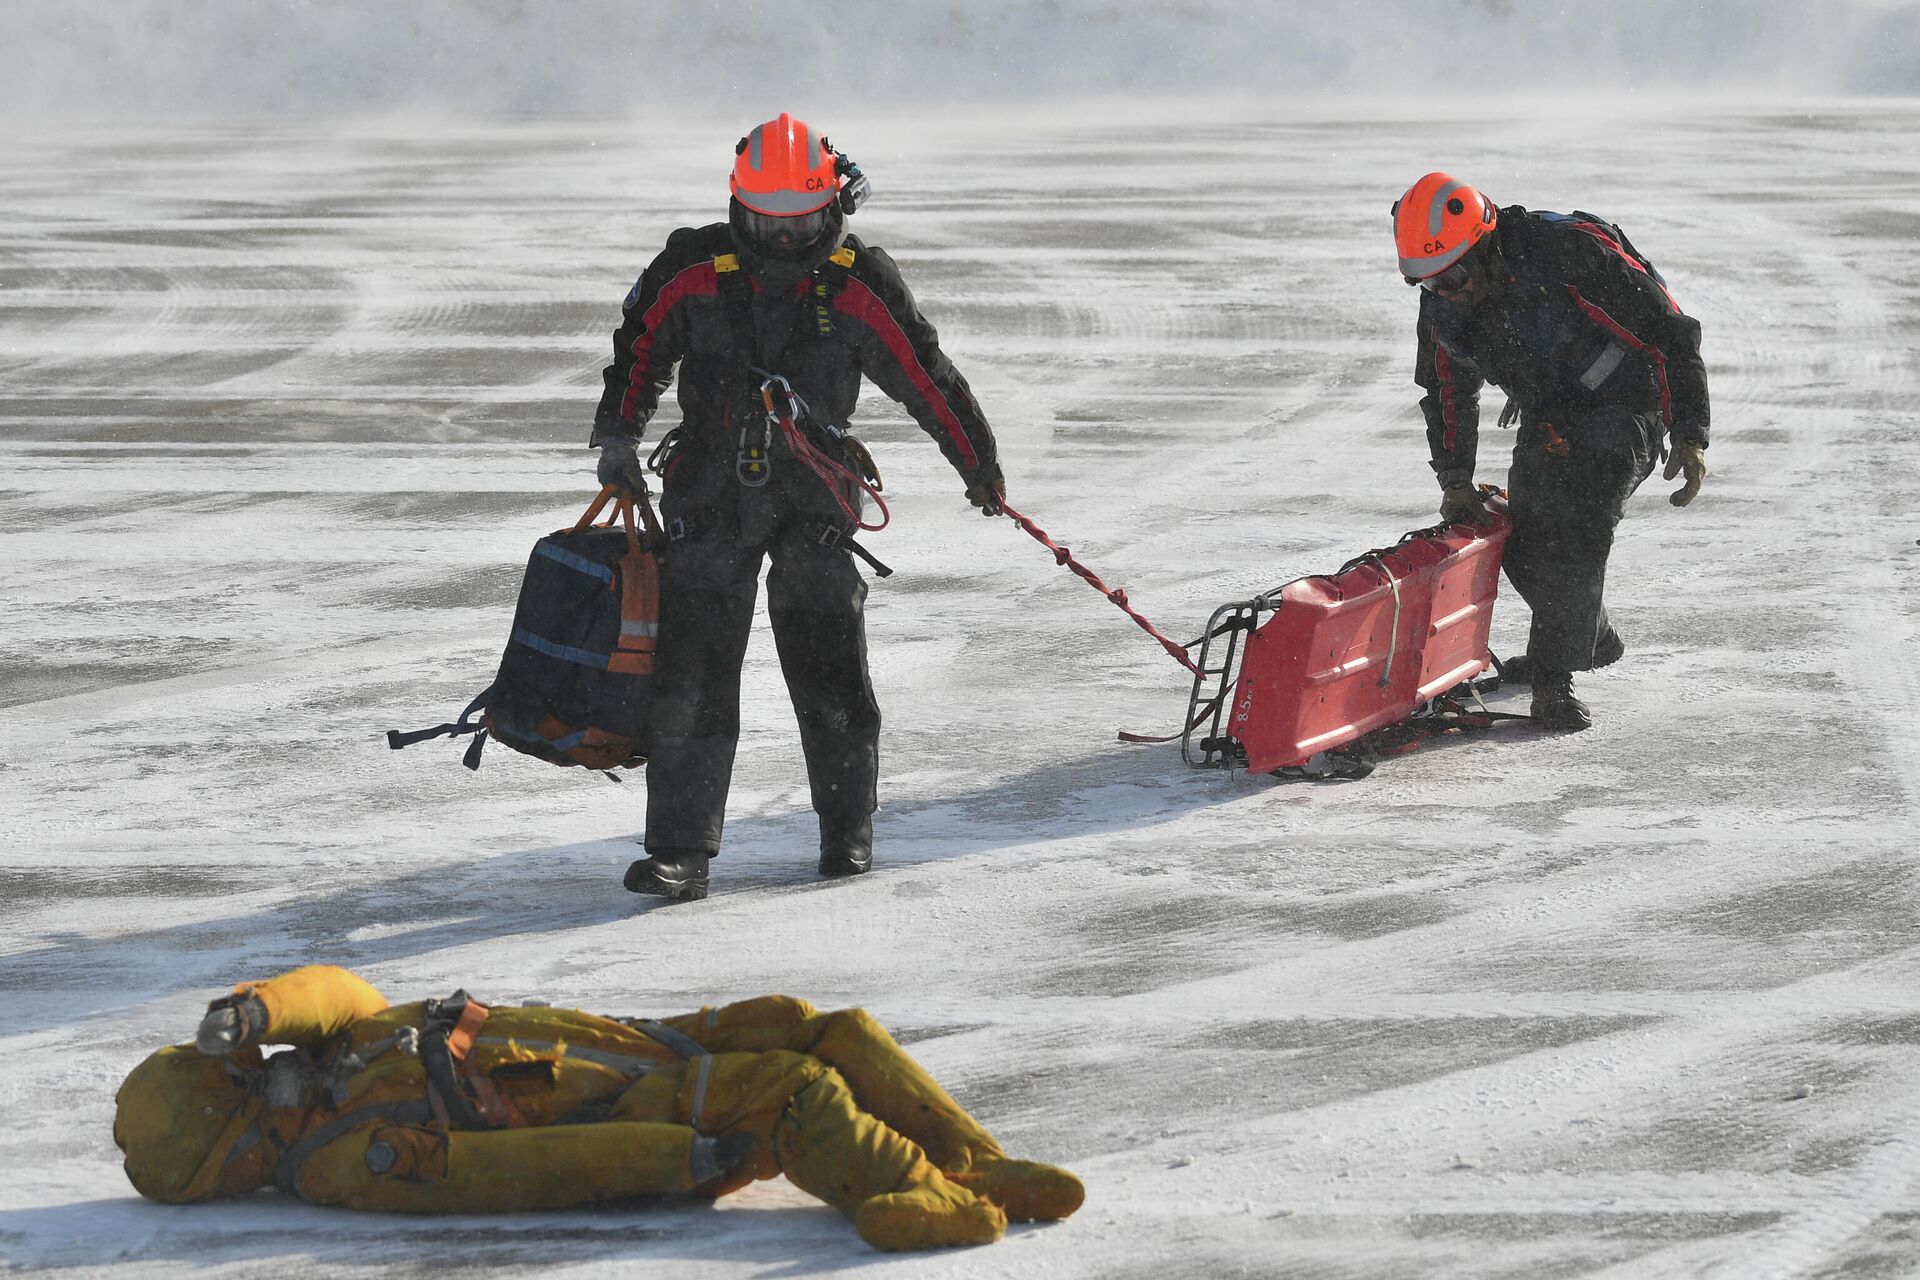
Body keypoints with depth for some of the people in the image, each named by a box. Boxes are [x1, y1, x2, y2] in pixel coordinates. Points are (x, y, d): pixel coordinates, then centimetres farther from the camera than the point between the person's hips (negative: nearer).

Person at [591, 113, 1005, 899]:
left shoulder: (859, 286, -4)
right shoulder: (693, 272, -2)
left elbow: (927, 377, 4)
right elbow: (639, 350, 15)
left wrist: (979, 465, 10)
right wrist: (617, 436, 12)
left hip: (813, 506, 0)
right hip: (709, 494, 0)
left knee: (830, 675, 2)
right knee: (691, 676, -6)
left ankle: (848, 830, 22)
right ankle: (679, 848, -3)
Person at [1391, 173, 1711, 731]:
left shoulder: (1570, 249, -30)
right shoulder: (1442, 304, -10)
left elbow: (1670, 331, -23)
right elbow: (1449, 393, 10)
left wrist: (1690, 435, -23)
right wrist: (1456, 481, 5)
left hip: (1625, 404, -7)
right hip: (1547, 420, 7)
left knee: (1580, 524, -23)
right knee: (1522, 542, 2)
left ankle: (1554, 680, -17)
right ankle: (1591, 638, 30)